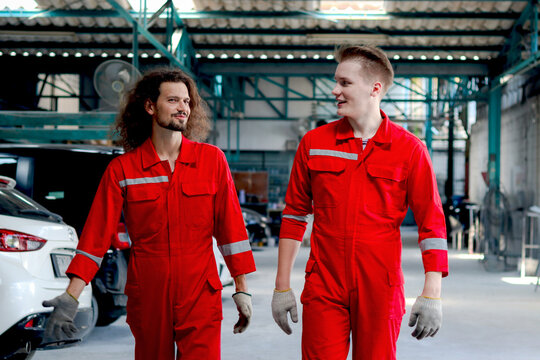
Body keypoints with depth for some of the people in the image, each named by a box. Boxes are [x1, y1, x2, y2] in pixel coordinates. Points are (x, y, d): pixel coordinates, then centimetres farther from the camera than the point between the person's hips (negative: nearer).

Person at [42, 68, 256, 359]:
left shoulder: (212, 160, 2)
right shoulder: (122, 169, 0)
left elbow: (230, 227, 4)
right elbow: (97, 234, -3)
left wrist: (242, 289, 3)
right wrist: (71, 297, -10)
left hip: (200, 296, 0)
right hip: (147, 300, 1)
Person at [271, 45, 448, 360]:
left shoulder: (409, 149, -1)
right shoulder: (314, 143, 5)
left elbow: (432, 222, -1)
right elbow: (294, 215, 10)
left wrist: (432, 295, -8)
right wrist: (282, 286, 8)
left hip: (381, 292, -1)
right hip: (323, 288, 1)